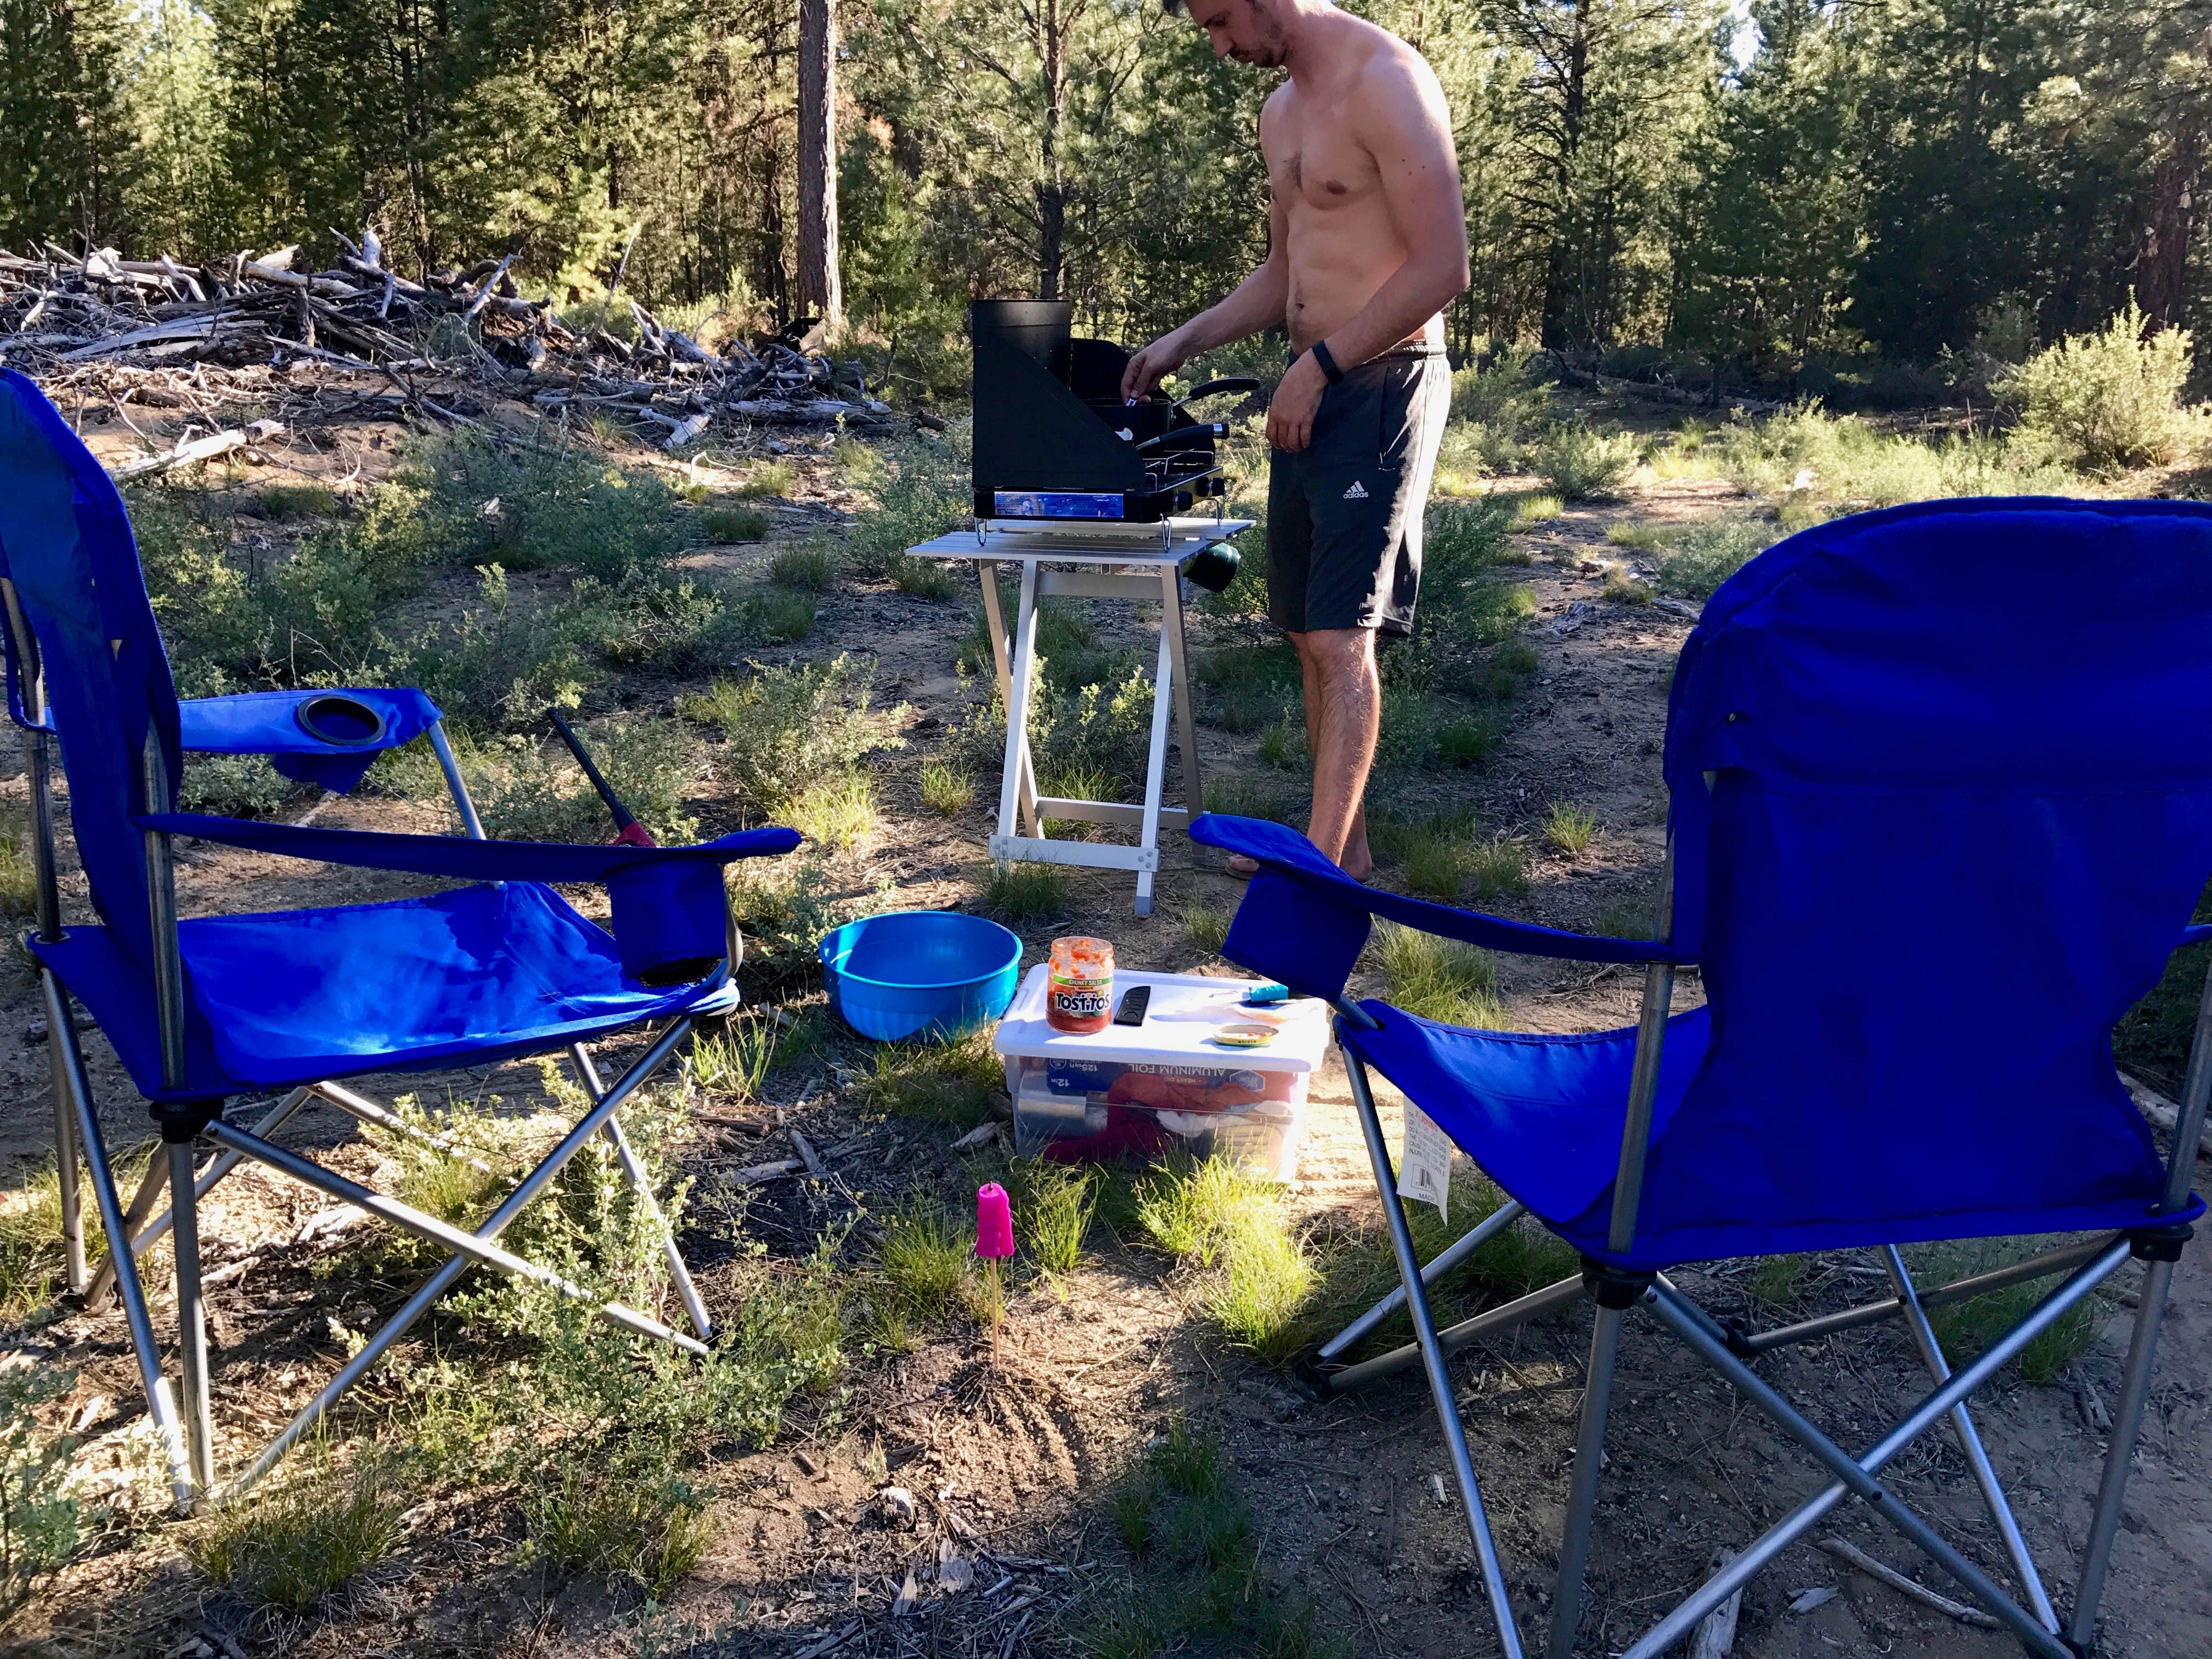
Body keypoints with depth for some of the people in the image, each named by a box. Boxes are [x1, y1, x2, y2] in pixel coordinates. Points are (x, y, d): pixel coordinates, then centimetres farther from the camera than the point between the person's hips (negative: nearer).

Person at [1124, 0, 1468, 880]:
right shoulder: (1281, 112, 16)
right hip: (1312, 388, 9)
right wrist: (1184, 341, 15)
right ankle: (1345, 841, 20)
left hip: (1382, 385, -9)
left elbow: (1442, 265, -18)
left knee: (1340, 636, -13)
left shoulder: (1385, 81, -13)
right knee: (1310, 632, 10)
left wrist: (1323, 364, -16)